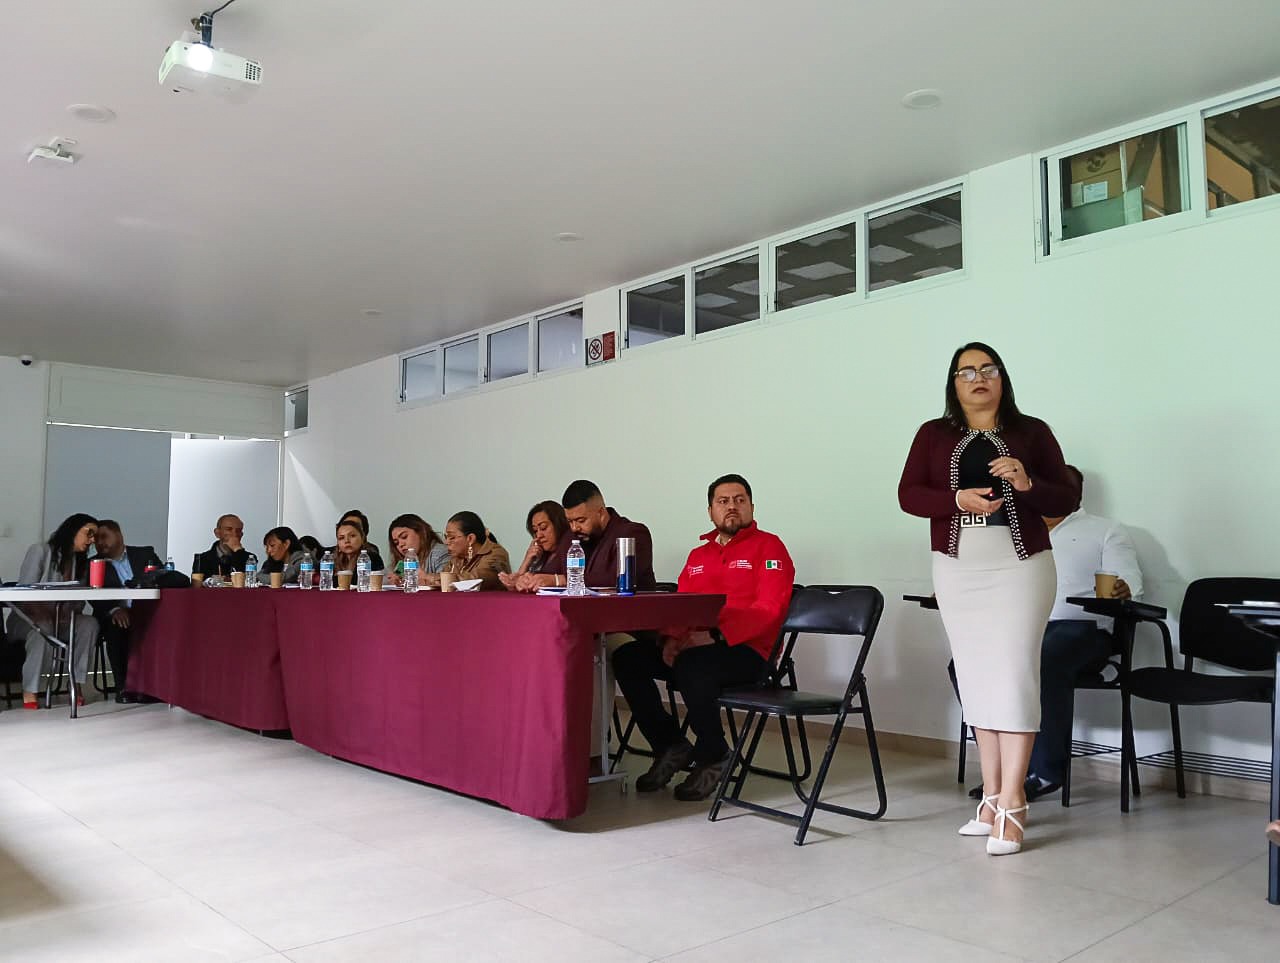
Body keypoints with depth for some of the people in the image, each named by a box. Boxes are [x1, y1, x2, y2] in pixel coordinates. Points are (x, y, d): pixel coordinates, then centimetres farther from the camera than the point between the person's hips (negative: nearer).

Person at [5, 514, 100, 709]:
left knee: (89, 623, -25)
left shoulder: (81, 562, 13)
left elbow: (79, 602, 5)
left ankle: (77, 684, -25)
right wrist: (42, 614, -29)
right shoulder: (40, 550, -4)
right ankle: (29, 692, -31)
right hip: (28, 619, -5)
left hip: (61, 620, 5)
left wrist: (66, 613, -19)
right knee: (43, 630, -38)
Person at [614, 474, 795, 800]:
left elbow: (769, 608, -11)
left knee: (692, 666, -36)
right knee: (626, 658, -14)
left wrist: (715, 635, -22)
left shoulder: (768, 546, 2)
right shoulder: (698, 555, 23)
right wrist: (672, 638, -6)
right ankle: (670, 746, 0)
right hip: (693, 646, 7)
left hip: (746, 651, -6)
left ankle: (713, 755, -10)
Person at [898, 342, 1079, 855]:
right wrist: (958, 498, -16)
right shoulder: (933, 434, 9)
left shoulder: (1032, 431, 5)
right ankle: (992, 798, 12)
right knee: (976, 677, 4)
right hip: (957, 571, 2)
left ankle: (1011, 803, -4)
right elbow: (908, 495, 1)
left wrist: (1028, 484, -16)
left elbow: (1068, 499, 4)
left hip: (1020, 567, -2)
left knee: (1013, 674, -9)